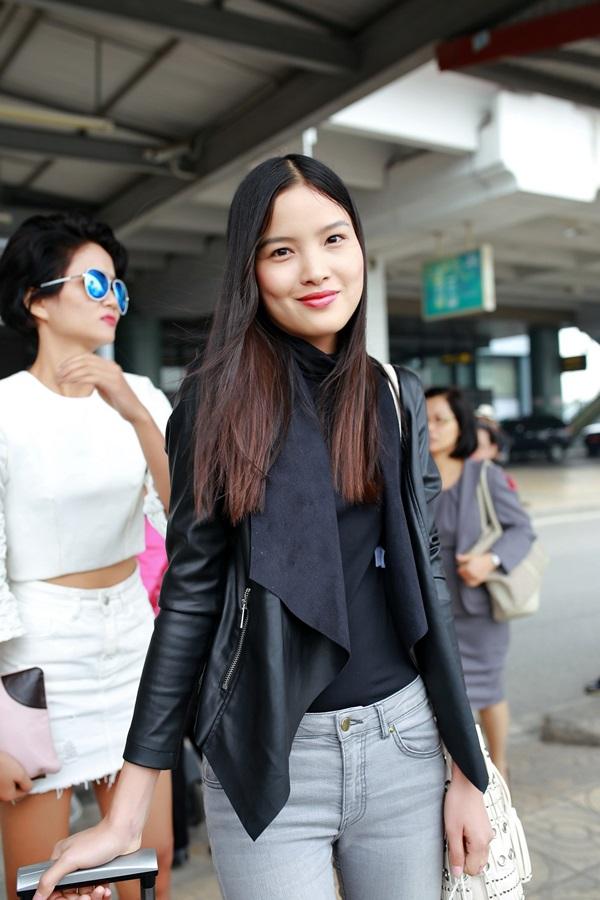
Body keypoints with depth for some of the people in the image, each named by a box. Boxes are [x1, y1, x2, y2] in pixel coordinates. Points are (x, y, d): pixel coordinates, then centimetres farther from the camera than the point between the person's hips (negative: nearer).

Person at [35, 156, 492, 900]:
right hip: (267, 759, -3)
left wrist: (466, 772, 5)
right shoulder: (219, 400, -6)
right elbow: (189, 594, -6)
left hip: (403, 743, 3)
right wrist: (126, 815, -6)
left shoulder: (399, 399, 2)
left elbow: (425, 581, 5)